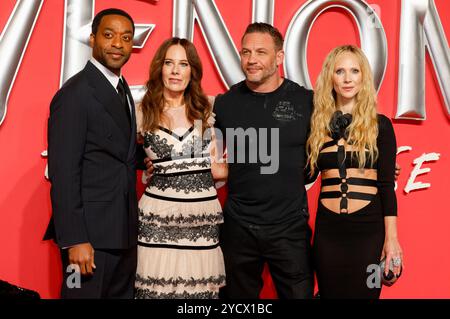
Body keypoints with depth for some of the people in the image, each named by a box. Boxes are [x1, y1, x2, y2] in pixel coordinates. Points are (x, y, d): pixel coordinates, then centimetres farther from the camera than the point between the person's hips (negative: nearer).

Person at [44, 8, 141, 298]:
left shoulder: (123, 89, 13)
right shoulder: (75, 93, -14)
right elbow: (63, 173, -18)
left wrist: (132, 222, 10)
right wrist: (74, 240, -21)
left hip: (124, 231, 8)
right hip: (90, 234, -8)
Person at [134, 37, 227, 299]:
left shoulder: (206, 110, 8)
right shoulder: (143, 113, 2)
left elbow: (217, 169, 9)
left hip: (203, 218, 2)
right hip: (159, 219, -1)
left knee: (200, 289, 4)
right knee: (156, 289, 0)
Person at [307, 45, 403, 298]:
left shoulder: (380, 124, 0)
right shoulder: (318, 125, 6)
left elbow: (386, 184, -2)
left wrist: (391, 237, -5)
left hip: (369, 229, -2)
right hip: (328, 229, 2)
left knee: (364, 294, 8)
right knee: (330, 293, 11)